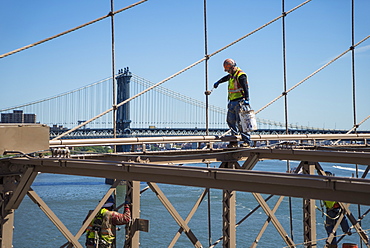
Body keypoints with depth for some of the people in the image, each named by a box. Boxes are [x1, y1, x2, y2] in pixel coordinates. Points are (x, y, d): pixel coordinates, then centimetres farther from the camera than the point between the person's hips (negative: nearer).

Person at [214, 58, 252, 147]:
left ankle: (247, 141, -9)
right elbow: (226, 78, 39)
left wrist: (246, 99, -30)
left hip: (240, 102, -9)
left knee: (241, 122, -12)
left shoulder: (241, 75, -13)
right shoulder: (232, 74, 16)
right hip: (232, 102, 9)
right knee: (231, 121, 8)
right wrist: (218, 82, 50)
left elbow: (246, 88, -21)